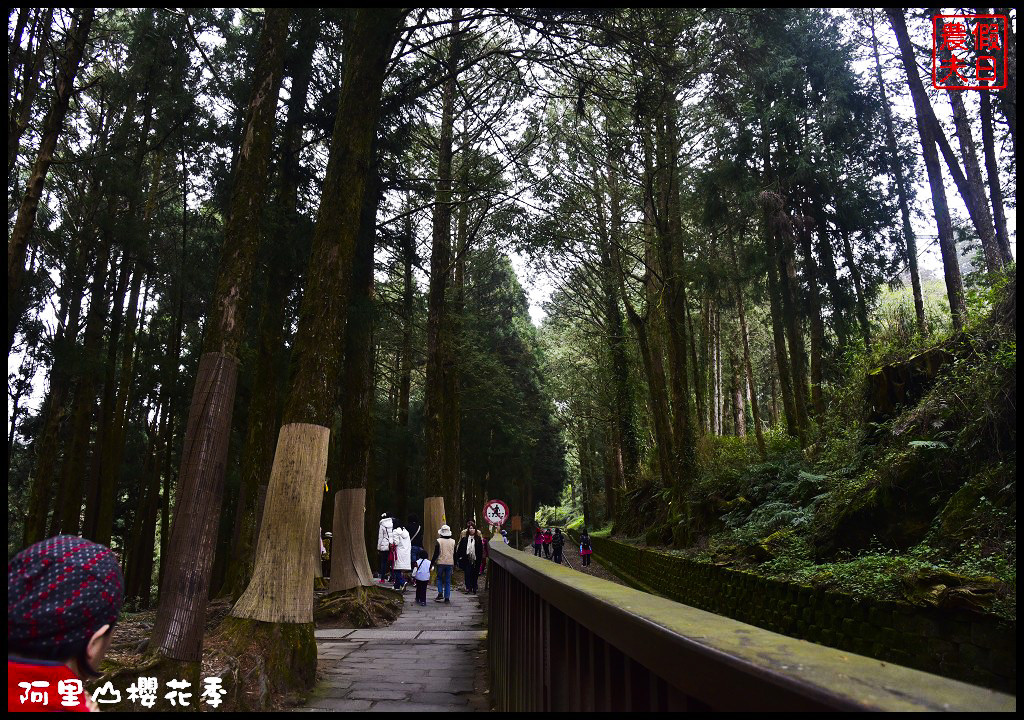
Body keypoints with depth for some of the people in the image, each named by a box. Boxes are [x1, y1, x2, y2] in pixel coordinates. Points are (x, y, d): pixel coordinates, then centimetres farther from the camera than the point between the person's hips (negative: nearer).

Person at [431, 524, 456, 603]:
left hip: (441, 562, -3)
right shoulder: (453, 542, 4)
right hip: (450, 563, 3)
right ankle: (447, 598, 6)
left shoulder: (438, 541, -7)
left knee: (439, 579, 13)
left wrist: (432, 562, 1)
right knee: (448, 581, 8)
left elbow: (436, 554, -7)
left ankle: (440, 593, -3)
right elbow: (455, 554, 10)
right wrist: (455, 563, 19)